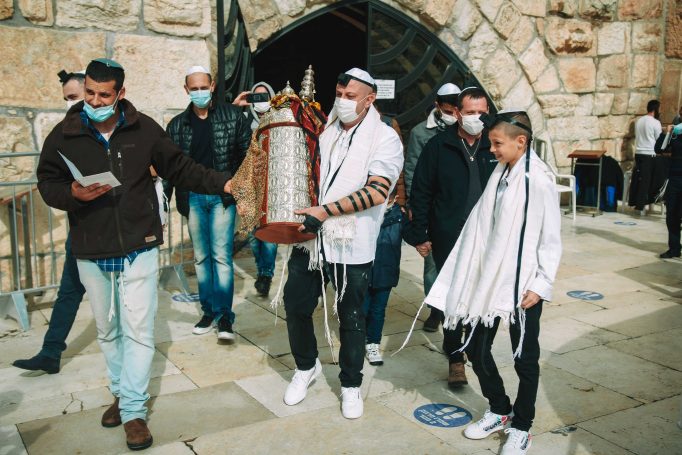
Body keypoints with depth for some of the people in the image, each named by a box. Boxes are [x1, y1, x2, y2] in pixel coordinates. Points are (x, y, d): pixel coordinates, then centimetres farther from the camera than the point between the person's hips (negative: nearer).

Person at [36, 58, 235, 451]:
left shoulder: (143, 129, -1)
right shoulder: (64, 135, -1)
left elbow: (180, 168, 5)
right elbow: (47, 183, 2)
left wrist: (223, 183, -3)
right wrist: (73, 193, -19)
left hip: (138, 249, -1)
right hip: (91, 254, 2)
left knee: (139, 331, -2)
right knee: (108, 331, 16)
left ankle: (134, 411, 9)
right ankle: (122, 393, 34)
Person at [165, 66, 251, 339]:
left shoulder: (232, 116, 1)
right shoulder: (177, 125, 7)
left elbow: (248, 154, 0)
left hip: (222, 196, -3)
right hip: (192, 198, 3)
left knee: (221, 255, -5)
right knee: (201, 257, 9)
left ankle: (225, 316, 2)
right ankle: (209, 311, 19)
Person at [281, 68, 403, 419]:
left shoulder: (384, 138, -7)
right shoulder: (324, 131, 7)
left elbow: (376, 192, -19)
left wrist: (325, 211, -24)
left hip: (351, 245, -4)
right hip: (310, 238, 4)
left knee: (351, 318, 9)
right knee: (296, 304, 9)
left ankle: (350, 385, 29)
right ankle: (306, 367, 35)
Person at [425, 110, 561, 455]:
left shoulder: (538, 180, -12)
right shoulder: (499, 175, 7)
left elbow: (550, 238, -10)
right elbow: (482, 228, 9)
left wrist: (541, 284, -13)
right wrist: (469, 277, 8)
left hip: (523, 285, -7)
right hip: (490, 279, 7)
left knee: (524, 357, 7)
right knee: (476, 349, 13)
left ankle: (521, 427, 26)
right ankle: (500, 411, 34)